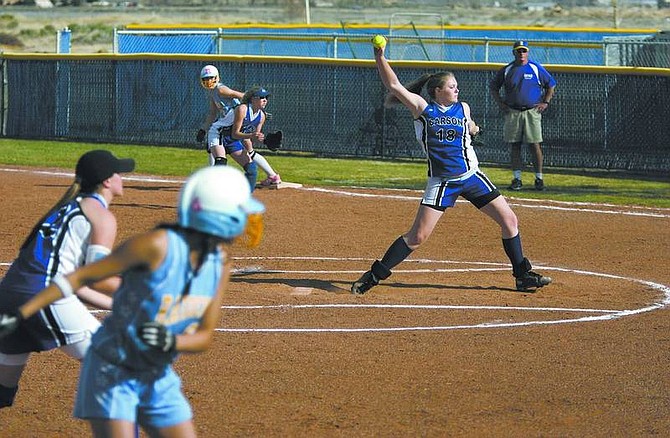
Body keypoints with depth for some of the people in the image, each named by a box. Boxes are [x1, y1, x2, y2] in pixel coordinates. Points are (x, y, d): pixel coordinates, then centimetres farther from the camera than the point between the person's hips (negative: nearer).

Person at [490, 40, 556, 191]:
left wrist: (546, 102, 2)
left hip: (532, 112, -2)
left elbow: (551, 85, 11)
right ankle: (517, 178, 6)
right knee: (514, 146, 2)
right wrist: (500, 103, 6)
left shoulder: (536, 68, 3)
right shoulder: (506, 70, 7)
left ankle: (539, 178, 2)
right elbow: (494, 87, 17)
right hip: (512, 113, 2)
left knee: (535, 145, -5)